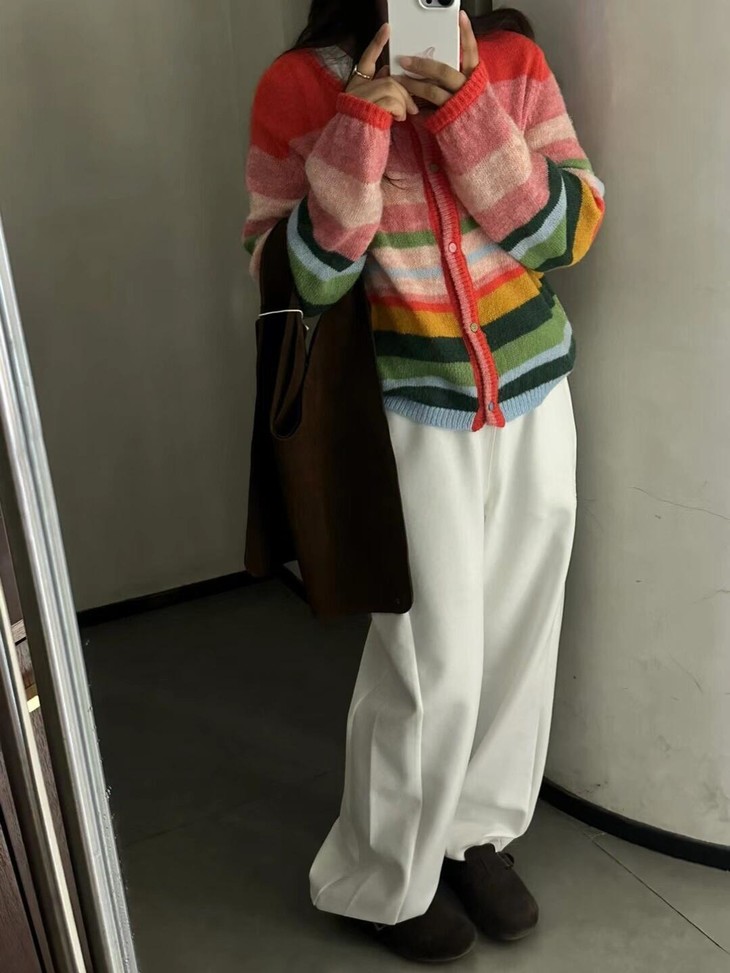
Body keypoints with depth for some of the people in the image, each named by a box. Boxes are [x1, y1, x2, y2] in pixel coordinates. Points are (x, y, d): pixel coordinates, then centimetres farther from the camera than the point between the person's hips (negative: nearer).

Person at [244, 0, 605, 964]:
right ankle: (380, 882, 28)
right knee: (434, 661, 1)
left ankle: (476, 830, 39)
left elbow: (571, 229, -7)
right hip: (415, 416, -4)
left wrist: (467, 106, -17)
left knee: (518, 634, 13)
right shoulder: (301, 87, -7)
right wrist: (360, 127, -22)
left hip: (534, 395, 4)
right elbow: (291, 279, -11)